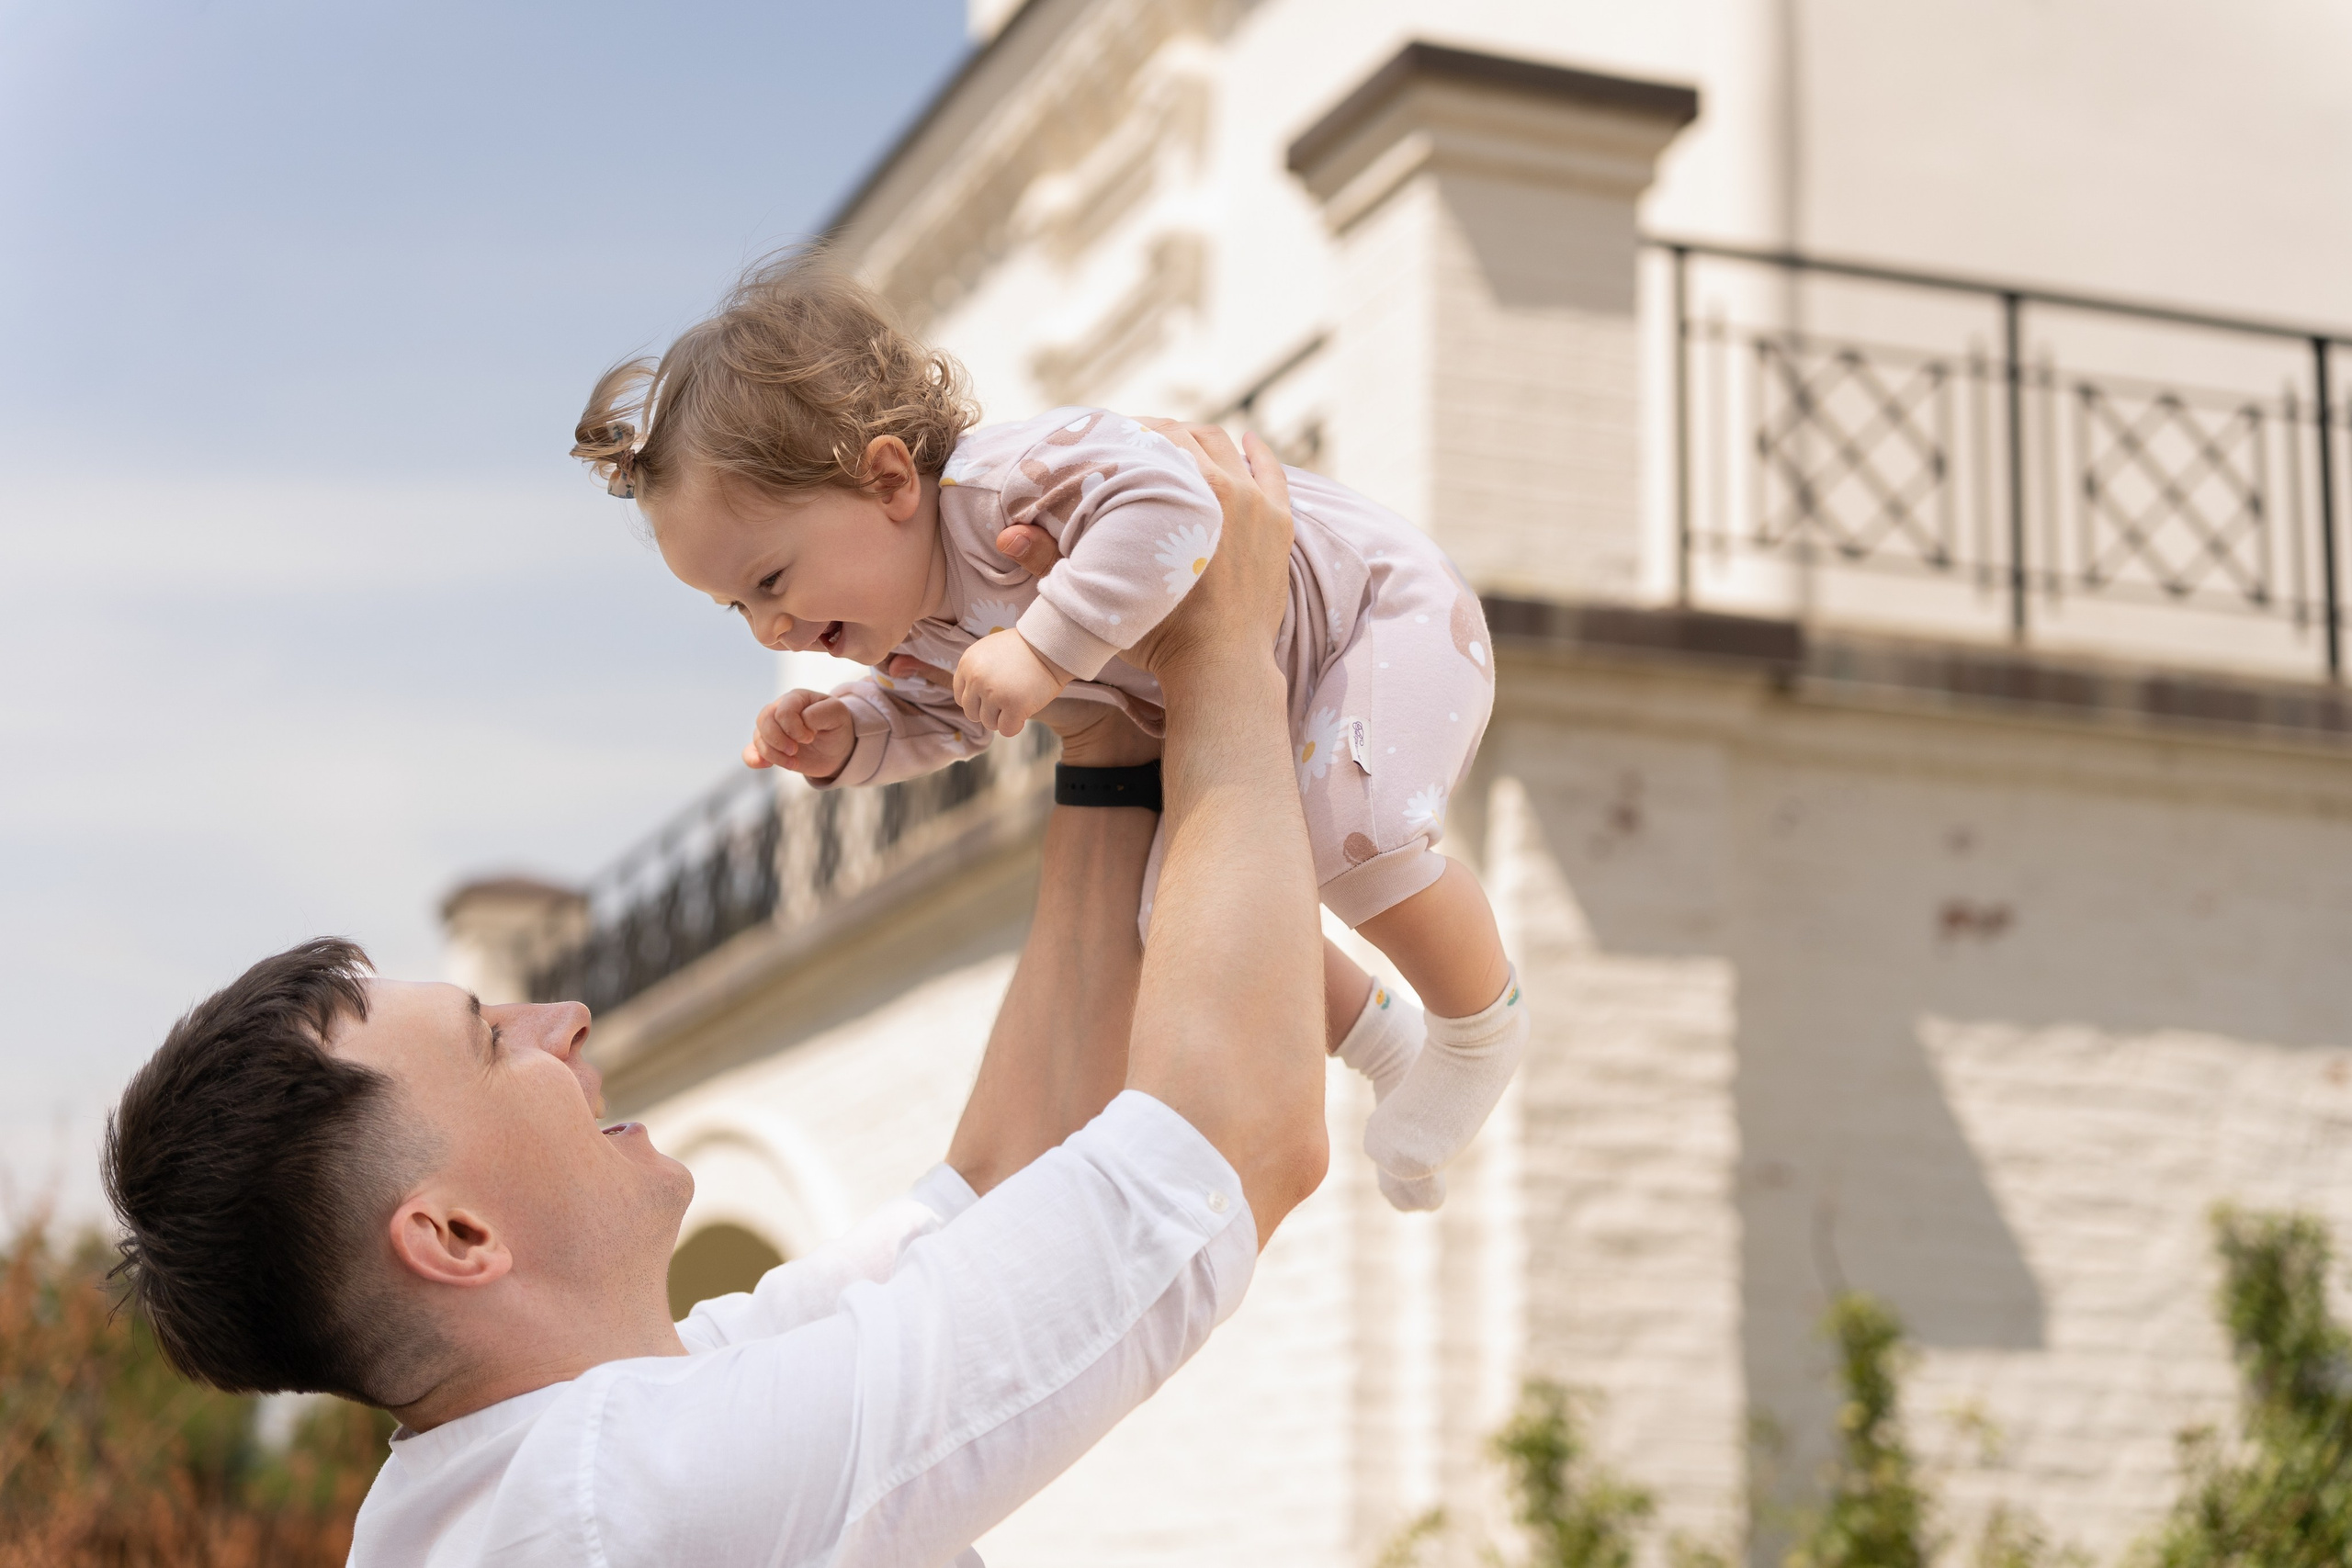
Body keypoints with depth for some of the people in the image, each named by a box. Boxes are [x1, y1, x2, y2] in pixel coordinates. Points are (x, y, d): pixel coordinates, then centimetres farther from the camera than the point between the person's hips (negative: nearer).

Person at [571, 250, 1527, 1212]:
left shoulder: (1001, 480, -38)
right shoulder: (900, 624, -9)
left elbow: (1171, 504, -51)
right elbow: (937, 718, 9)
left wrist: (1046, 648, -52)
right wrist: (844, 742, -11)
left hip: (1375, 603, -9)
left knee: (1353, 845, -29)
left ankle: (1482, 1027, 1)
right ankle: (1383, 1048, 33)